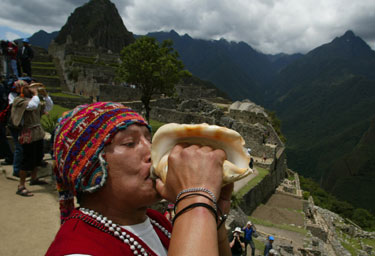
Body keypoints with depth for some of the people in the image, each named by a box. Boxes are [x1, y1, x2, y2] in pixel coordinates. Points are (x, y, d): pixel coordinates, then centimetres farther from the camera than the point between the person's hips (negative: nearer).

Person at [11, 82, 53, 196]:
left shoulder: (34, 99, 15)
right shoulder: (19, 100, -9)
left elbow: (49, 107, 13)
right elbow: (33, 105, -28)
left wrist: (45, 95, 4)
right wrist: (35, 94, -15)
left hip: (38, 133, 8)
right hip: (28, 134, -8)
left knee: (37, 158, 19)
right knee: (28, 160, -7)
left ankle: (34, 179, 36)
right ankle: (21, 187, 1)